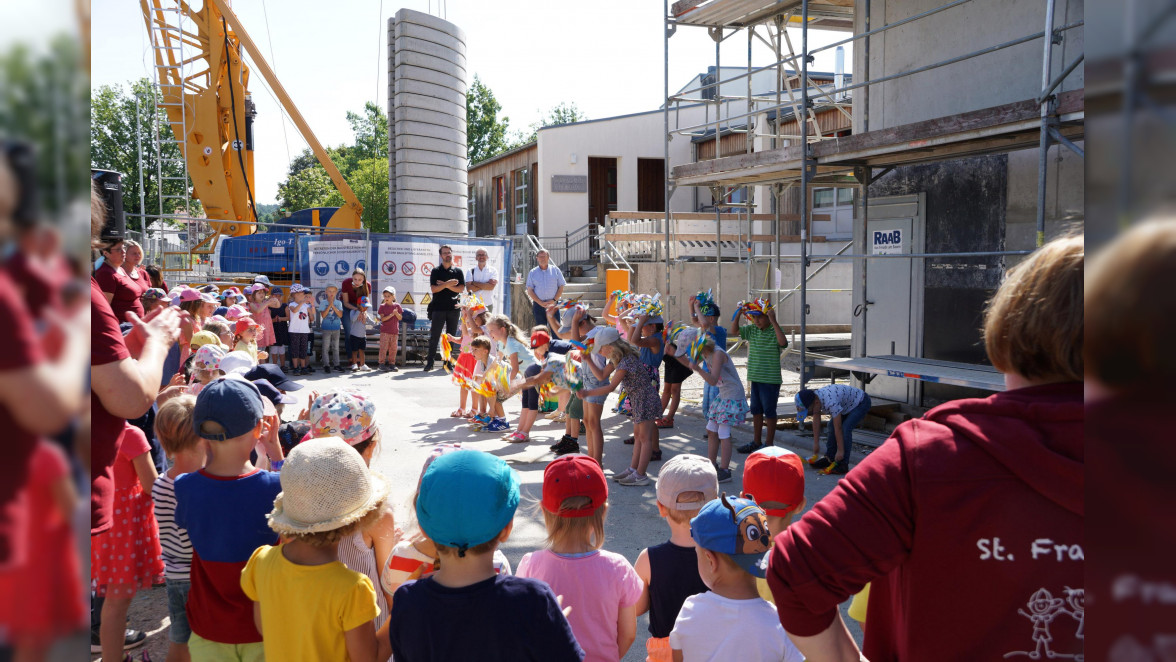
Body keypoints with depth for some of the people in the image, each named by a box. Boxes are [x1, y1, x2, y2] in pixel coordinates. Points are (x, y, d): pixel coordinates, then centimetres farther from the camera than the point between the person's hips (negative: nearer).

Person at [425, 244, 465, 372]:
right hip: (438, 307, -2)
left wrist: (445, 285, -9)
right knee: (434, 336, -4)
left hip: (453, 308, 2)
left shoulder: (458, 271, 10)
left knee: (451, 336, 4)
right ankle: (430, 362, -1)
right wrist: (447, 284, -16)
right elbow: (433, 289, -5)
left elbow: (461, 288, -1)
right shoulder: (436, 271, 7)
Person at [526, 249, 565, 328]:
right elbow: (529, 291, 3)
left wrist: (554, 300, -8)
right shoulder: (532, 272, 7)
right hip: (538, 305, 0)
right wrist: (540, 302, -8)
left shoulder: (555, 270, 7)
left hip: (553, 304, 0)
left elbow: (561, 287, 6)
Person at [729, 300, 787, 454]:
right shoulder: (752, 330, 7)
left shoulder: (775, 331, -12)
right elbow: (734, 331, 14)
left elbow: (783, 342, -31)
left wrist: (774, 321, -32)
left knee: (769, 411, 3)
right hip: (755, 378, 7)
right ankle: (756, 441, 26)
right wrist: (738, 314, 0)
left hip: (770, 379, -7)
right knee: (756, 410, 15)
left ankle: (769, 443, 14)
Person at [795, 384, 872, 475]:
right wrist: (816, 443, 0)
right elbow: (816, 421, -3)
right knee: (832, 426, 5)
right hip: (848, 405, 9)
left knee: (846, 428, -22)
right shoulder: (815, 398, -13)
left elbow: (838, 428, -32)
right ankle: (829, 458, 14)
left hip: (861, 402, -9)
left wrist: (840, 450, -25)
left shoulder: (831, 402, -39)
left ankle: (843, 465, -17)